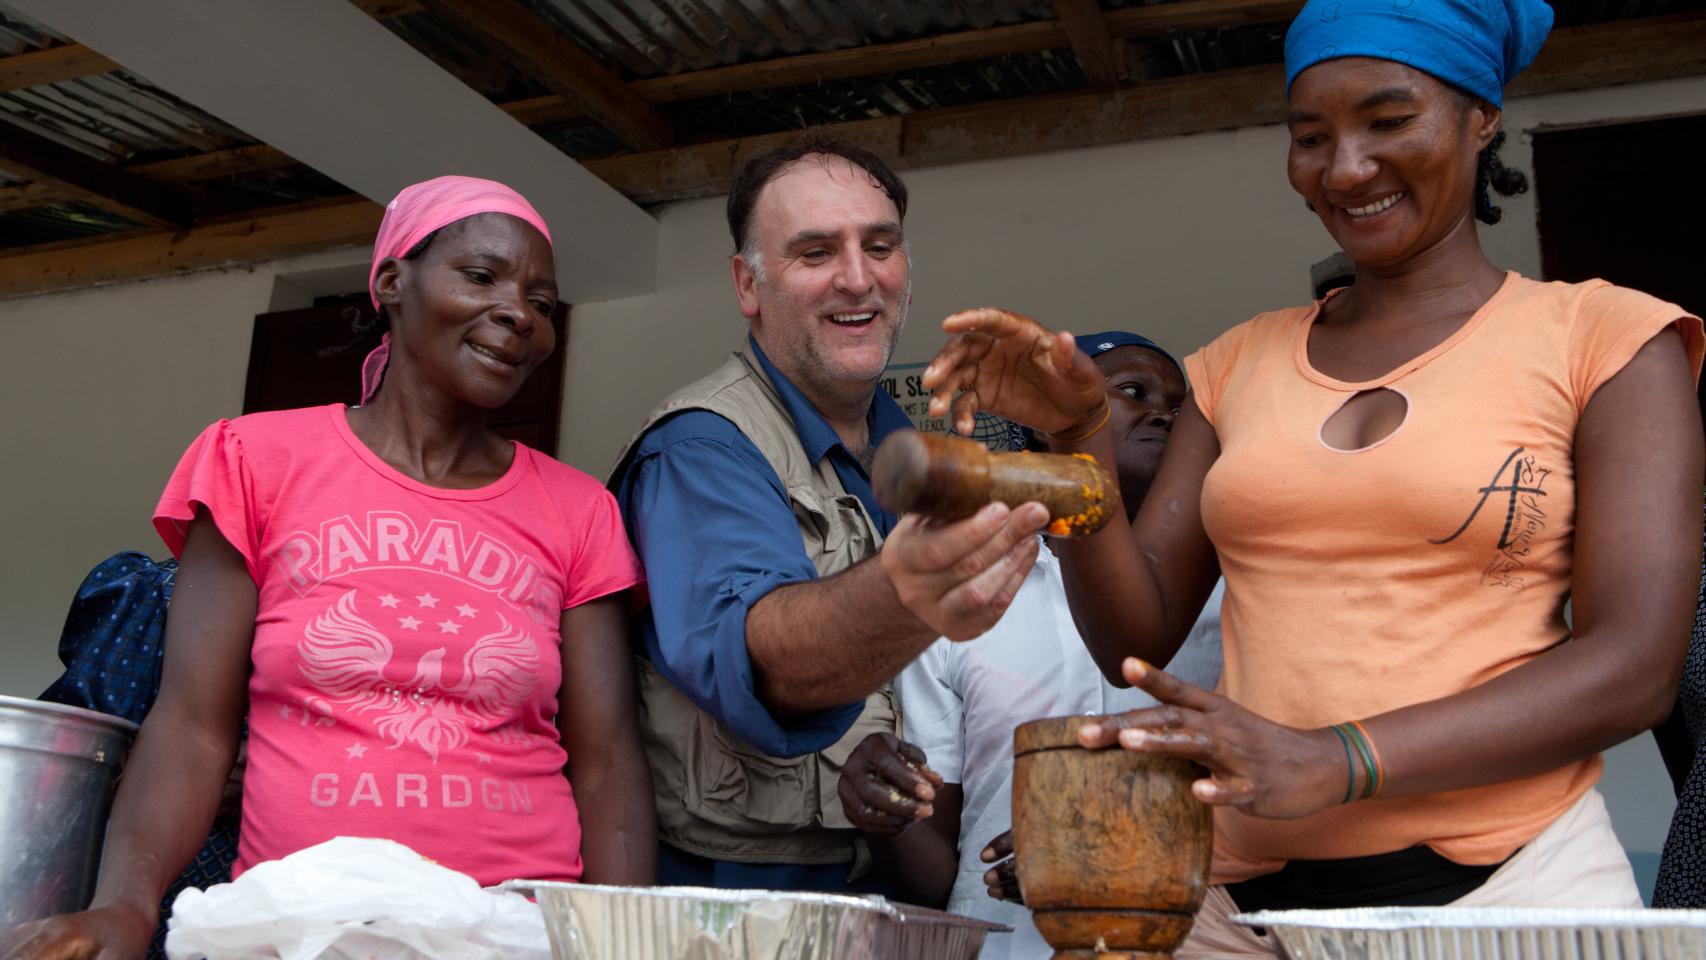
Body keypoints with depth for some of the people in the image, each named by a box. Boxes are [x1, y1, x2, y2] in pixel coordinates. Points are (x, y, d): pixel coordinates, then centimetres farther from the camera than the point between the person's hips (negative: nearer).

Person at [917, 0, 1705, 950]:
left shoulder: (1604, 338, 0)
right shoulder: (1240, 365, 10)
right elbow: (1136, 639, 7)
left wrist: (1332, 763, -22)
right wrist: (1080, 434, -9)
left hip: (1508, 880, -3)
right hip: (1243, 896, 3)